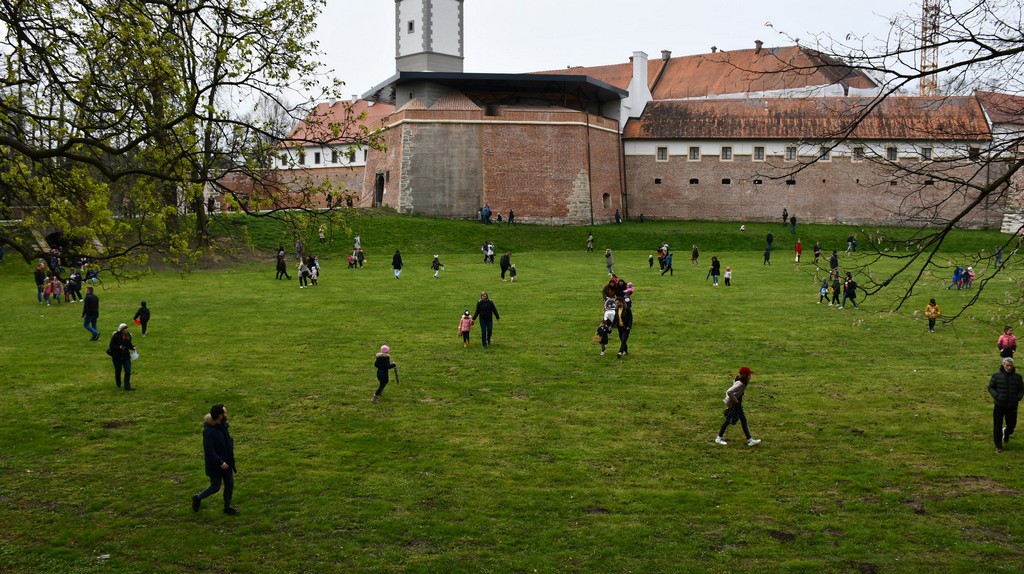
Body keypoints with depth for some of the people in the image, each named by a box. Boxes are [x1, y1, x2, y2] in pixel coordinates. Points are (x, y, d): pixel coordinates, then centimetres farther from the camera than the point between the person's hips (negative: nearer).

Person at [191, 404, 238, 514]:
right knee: (215, 487, 7)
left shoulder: (223, 425, -3)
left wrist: (230, 457, 3)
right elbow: (208, 450, -26)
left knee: (230, 484, 14)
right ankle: (198, 498, 32)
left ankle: (227, 506, 30)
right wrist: (220, 462, -23)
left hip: (226, 461, 7)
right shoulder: (208, 431, -27)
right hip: (215, 464, -7)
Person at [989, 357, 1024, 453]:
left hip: (1012, 406, 1)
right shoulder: (996, 375, -3)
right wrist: (996, 396, -13)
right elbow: (990, 387, 2)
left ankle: (1006, 432, 46)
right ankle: (998, 446, 13)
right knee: (997, 426, 1)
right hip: (999, 405, -1)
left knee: (1012, 424, 9)